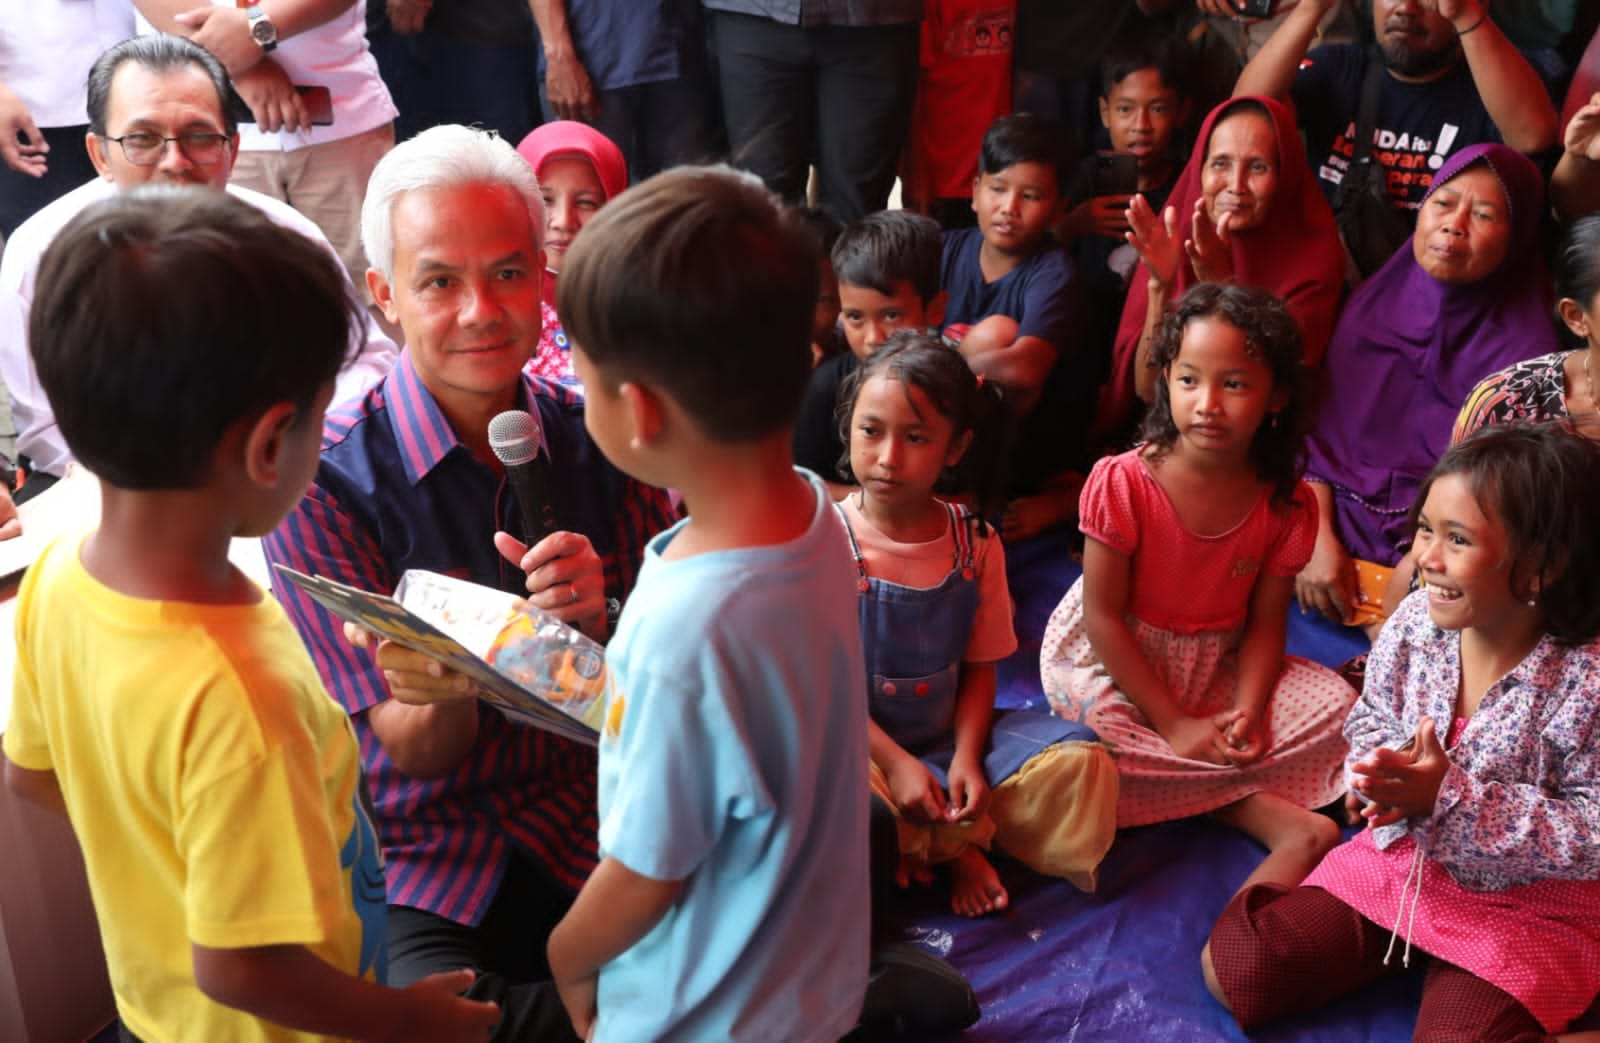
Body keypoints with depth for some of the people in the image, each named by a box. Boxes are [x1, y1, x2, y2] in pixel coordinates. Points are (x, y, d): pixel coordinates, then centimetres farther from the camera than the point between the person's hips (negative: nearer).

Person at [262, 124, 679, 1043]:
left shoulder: (604, 442, -2)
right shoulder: (323, 483, -11)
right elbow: (413, 754, -8)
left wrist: (601, 622, -21)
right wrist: (442, 691, -32)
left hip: (603, 812, 3)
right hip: (431, 855, -3)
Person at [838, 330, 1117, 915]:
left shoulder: (975, 544, -3)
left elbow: (979, 665, 2)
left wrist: (967, 758, -15)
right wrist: (895, 763, -20)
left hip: (948, 738, 4)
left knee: (1082, 762, -14)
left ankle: (943, 839, -8)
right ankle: (959, 842, -7)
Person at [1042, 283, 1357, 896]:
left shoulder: (1287, 504, -10)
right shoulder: (1123, 484, -20)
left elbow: (1265, 620, -4)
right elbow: (1104, 617, -18)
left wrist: (1247, 713, -22)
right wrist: (1174, 724, -20)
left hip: (1217, 669, 4)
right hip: (1111, 662, -3)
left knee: (1336, 707, -14)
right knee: (1104, 724, -34)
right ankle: (1267, 814, -18)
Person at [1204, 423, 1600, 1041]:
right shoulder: (1416, 621, -10)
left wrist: (1449, 795, -28)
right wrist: (1386, 773, -17)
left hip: (1526, 908, -4)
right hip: (1400, 861, 4)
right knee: (1231, 970, 0)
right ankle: (1294, 848, 21)